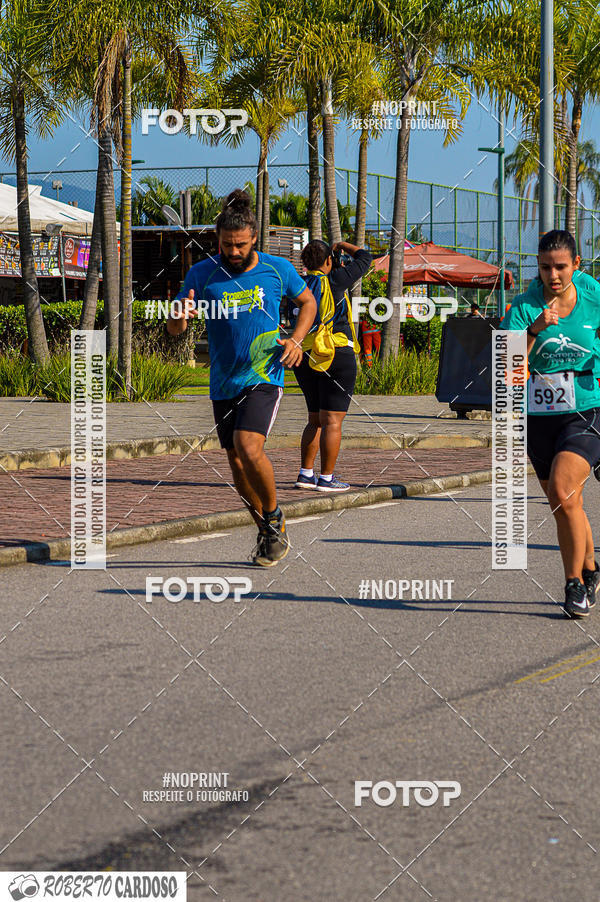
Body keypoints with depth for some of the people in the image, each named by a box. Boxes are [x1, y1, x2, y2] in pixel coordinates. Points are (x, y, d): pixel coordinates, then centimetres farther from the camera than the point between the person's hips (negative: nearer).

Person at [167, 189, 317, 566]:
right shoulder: (203, 273, -2)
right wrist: (181, 317, -26)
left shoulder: (278, 269, -3)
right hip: (224, 382, 3)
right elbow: (174, 329, -1)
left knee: (248, 447, -23)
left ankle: (275, 517, 0)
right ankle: (267, 531, 29)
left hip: (265, 376, -3)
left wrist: (296, 339, -1)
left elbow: (308, 301, 16)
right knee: (237, 462, 8)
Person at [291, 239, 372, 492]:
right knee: (332, 421, -3)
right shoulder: (335, 281, -8)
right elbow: (364, 258, 2)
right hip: (337, 357, -6)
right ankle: (327, 478, -4)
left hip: (305, 358, 6)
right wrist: (343, 246, 22)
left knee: (315, 420, 17)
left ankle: (305, 473, 14)